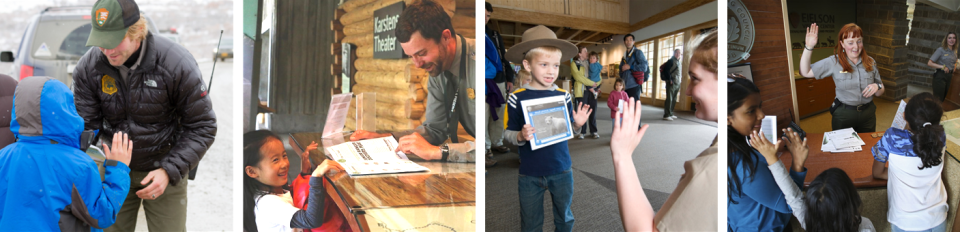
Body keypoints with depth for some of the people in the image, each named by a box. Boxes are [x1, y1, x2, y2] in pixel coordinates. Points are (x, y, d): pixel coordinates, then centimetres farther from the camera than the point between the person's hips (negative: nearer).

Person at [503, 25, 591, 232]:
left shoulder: (564, 96, -3)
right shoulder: (517, 98, -10)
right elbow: (508, 133, -4)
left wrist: (577, 123, -13)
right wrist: (520, 136, -24)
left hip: (561, 171, 2)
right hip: (530, 174, -2)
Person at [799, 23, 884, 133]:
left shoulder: (870, 62, 1)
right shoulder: (834, 62, -7)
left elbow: (879, 93, 8)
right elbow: (806, 72, -11)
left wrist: (877, 87, -16)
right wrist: (808, 47, -18)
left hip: (868, 114, 3)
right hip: (843, 115, -3)